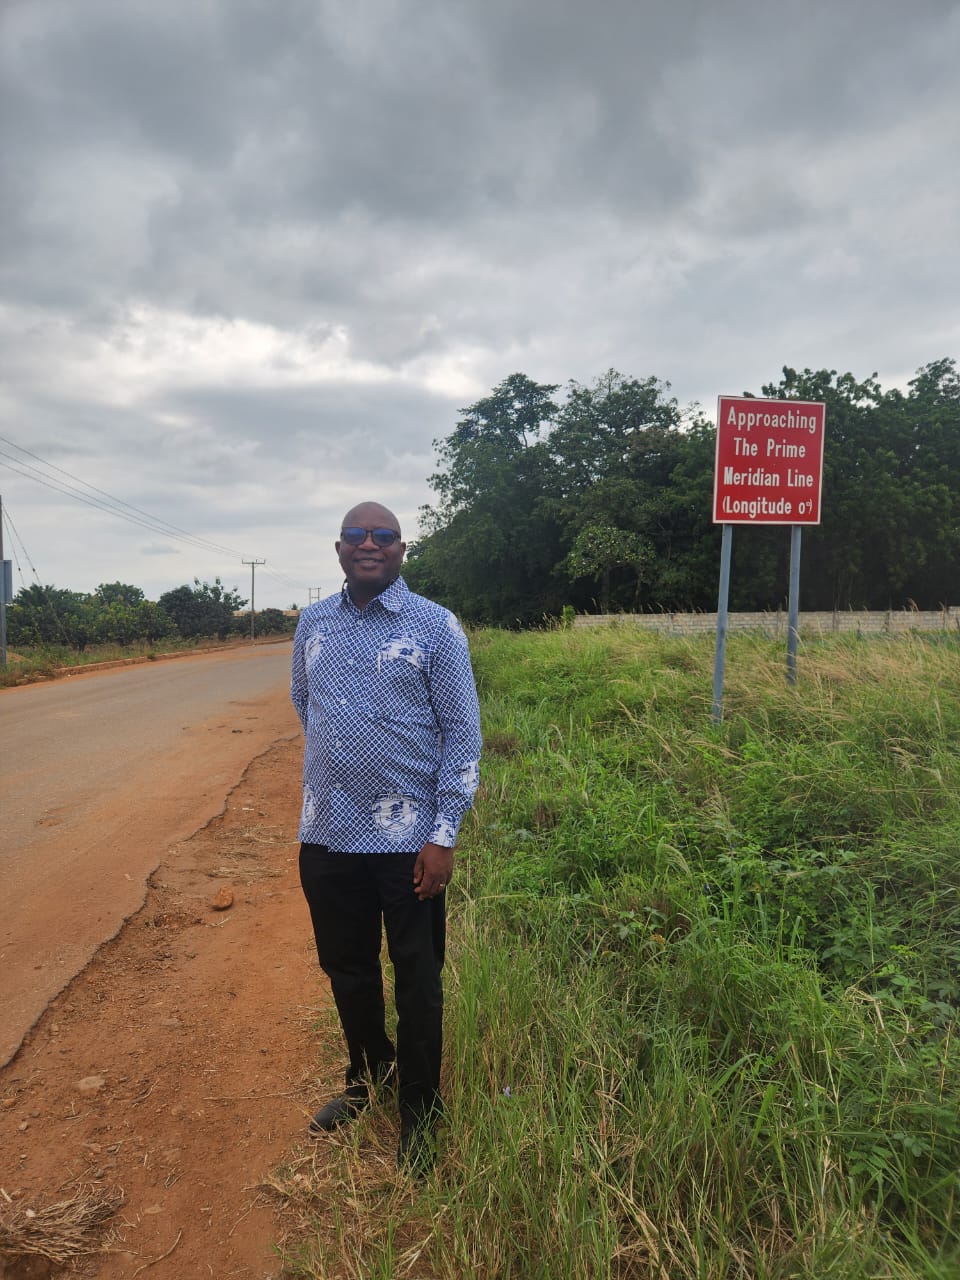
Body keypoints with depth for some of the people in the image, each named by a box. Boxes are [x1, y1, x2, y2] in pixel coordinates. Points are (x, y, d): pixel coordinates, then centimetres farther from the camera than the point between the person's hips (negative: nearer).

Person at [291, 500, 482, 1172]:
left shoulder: (435, 627, -8)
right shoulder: (313, 623, 5)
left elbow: (463, 732, -9)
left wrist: (444, 836, -13)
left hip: (408, 839, -4)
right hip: (327, 836, 5)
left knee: (417, 982, 9)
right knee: (346, 969, 20)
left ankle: (420, 1110, 30)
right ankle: (367, 1077, 44)